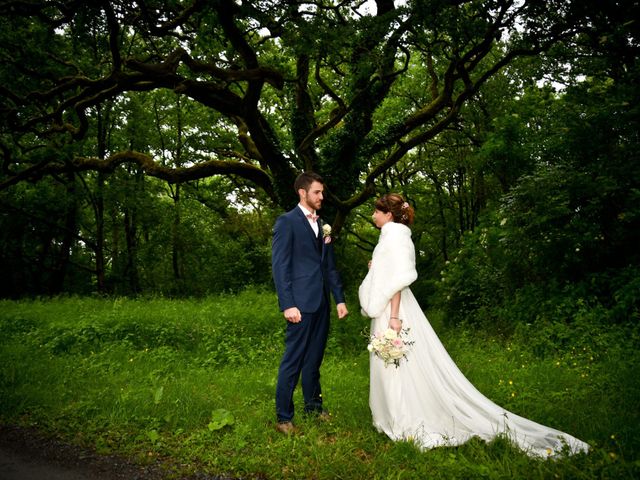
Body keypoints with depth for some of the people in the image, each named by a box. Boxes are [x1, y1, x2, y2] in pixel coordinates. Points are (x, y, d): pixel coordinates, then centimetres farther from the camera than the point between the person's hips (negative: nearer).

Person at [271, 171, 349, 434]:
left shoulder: (322, 225, 16)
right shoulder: (287, 221, -6)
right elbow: (279, 265, -11)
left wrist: (339, 299, 12)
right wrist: (287, 304, -17)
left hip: (322, 303, 7)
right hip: (301, 303, -7)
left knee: (314, 358, 16)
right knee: (293, 360, -1)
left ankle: (313, 404, 30)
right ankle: (283, 416, 10)